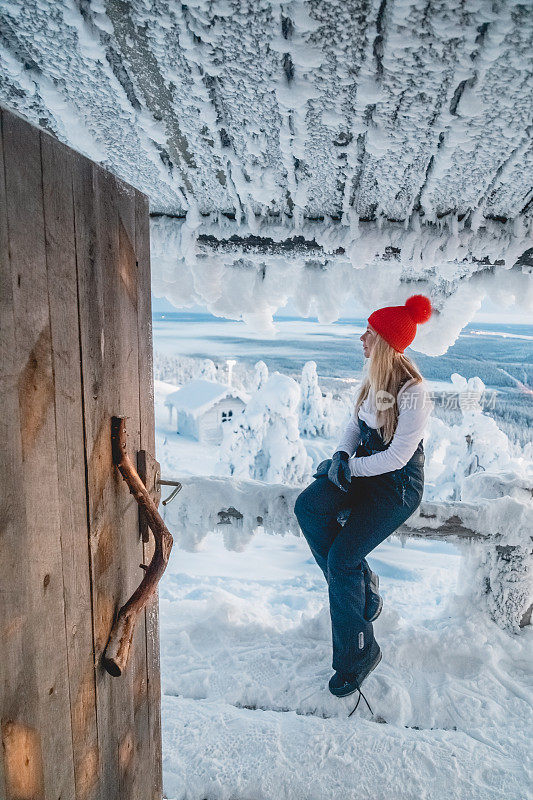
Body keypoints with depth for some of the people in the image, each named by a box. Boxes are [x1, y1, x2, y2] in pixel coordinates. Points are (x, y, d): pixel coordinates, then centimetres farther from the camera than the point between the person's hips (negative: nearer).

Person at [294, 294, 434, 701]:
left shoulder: (414, 393, -23)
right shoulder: (374, 375, 2)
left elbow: (397, 457, -22)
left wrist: (348, 467, -14)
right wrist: (342, 455, -7)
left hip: (399, 484, -7)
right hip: (364, 467, 7)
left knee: (342, 557, -16)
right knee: (308, 507, -17)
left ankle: (359, 653, 8)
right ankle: (361, 588, 3)